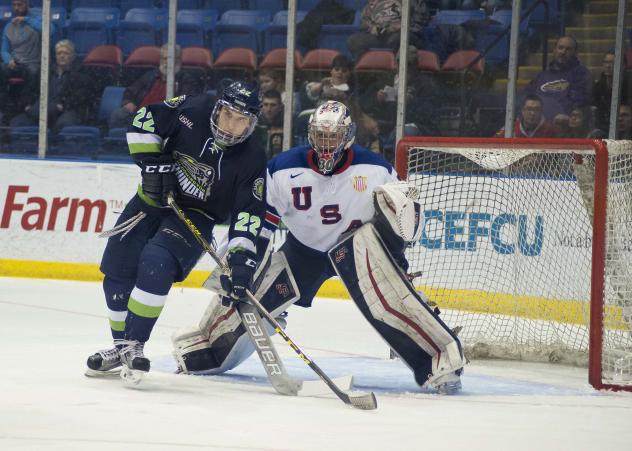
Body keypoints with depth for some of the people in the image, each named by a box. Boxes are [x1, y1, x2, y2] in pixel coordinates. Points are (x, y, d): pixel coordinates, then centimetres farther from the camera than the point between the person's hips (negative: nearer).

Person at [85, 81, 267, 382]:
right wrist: (153, 162, -13)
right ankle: (121, 346, 19)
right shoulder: (193, 111, -14)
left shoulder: (251, 160, -17)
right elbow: (145, 119, -4)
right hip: (154, 197, 3)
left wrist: (241, 256, -31)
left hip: (196, 215, -3)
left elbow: (249, 211, -20)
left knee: (155, 265, -27)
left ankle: (133, 345, -19)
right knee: (118, 269, 2)